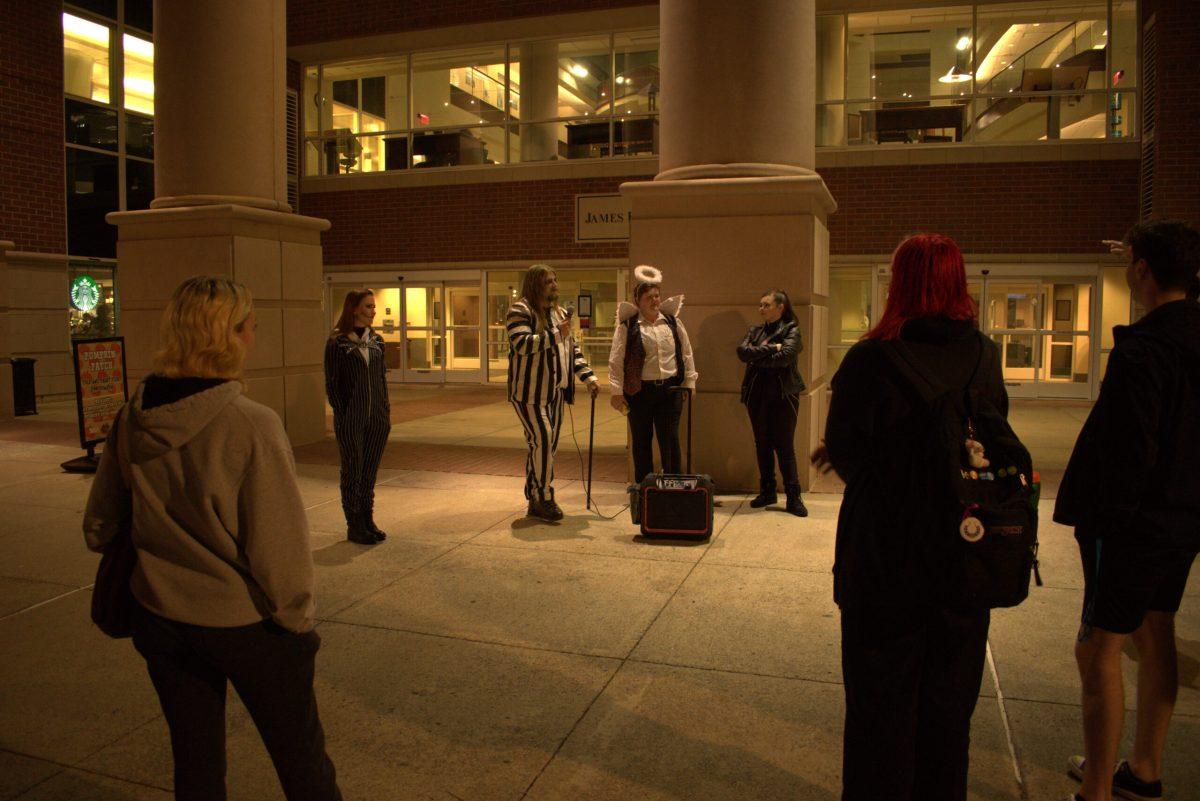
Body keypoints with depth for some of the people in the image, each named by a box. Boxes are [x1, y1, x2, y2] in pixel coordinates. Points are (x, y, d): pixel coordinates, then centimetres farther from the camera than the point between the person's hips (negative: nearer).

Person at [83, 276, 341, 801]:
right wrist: (296, 618, -6)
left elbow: (100, 526, 6)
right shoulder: (251, 426, -24)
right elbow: (278, 545, -22)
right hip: (246, 622, -5)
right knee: (299, 755, 16)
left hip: (161, 619, 5)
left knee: (194, 758, 22)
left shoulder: (131, 422, -7)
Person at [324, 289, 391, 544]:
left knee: (370, 471, 11)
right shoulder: (337, 342, -6)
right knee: (353, 471, 3)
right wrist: (342, 414, -11)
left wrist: (386, 410, 8)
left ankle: (368, 520, 22)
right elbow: (332, 383, -6)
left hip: (377, 419, 5)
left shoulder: (376, 340, 8)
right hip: (351, 420, -5)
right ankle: (354, 526, 13)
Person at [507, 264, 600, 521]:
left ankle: (535, 501, 19)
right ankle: (544, 498, -2)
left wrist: (588, 377, 10)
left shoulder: (559, 313, 18)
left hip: (554, 391, 8)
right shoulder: (519, 311, -7)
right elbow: (521, 344, -21)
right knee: (542, 440, -13)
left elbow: (572, 349, 20)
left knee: (547, 445, 9)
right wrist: (556, 334, -24)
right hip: (529, 391, -8)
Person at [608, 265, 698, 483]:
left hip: (670, 390, 2)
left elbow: (686, 353, 15)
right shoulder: (627, 326, -2)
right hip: (639, 391, -2)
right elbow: (616, 360, -4)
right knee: (642, 441, 7)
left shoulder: (673, 322, 9)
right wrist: (617, 391, -8)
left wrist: (690, 381, 11)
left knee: (670, 441, 1)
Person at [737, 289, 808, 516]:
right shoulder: (755, 331, 12)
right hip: (757, 393, 5)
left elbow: (785, 356, -18)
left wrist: (757, 357, -9)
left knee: (785, 446, -3)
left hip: (783, 394, -4)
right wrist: (770, 348, -12)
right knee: (762, 444, 10)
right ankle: (767, 491, 21)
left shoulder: (791, 330, -1)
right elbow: (742, 351, -5)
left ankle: (794, 497, 3)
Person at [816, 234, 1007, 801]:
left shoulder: (871, 360, -18)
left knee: (882, 696, 12)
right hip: (964, 555, 4)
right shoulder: (984, 357, -4)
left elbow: (845, 453, -12)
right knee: (948, 696, 21)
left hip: (885, 553, -4)